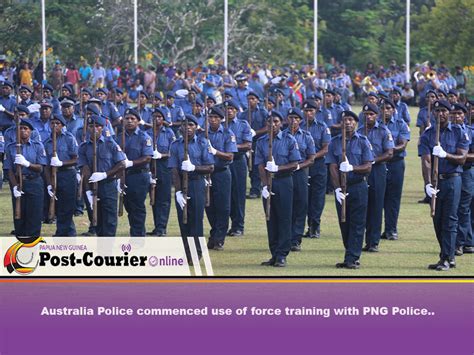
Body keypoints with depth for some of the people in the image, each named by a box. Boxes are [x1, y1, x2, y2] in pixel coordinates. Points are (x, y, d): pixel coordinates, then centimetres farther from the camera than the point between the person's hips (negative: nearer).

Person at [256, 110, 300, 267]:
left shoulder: (289, 140, -1)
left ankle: (282, 255, -2)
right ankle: (274, 254, 11)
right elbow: (261, 166, 2)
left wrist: (277, 168, -19)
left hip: (284, 182, -3)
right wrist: (265, 186, -10)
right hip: (267, 183, 3)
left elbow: (294, 164, -5)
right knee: (271, 219, 5)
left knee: (284, 218, -4)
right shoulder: (261, 141, 6)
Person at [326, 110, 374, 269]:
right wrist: (337, 189, -11)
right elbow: (333, 168, 1)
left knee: (357, 224, -5)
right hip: (341, 187, 2)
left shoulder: (363, 141, 1)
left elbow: (368, 167, -4)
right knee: (344, 224, 6)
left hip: (359, 186, -2)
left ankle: (352, 258, -6)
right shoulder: (334, 142, 6)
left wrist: (352, 168, -21)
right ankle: (351, 257, 16)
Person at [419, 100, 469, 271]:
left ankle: (446, 259, -10)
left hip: (452, 179, -3)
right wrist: (428, 184, -18)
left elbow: (462, 159, -5)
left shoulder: (459, 132, 3)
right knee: (437, 220, 6)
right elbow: (426, 161, -5)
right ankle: (448, 256, 18)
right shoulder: (427, 134, 6)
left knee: (450, 219, -9)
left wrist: (445, 155, -24)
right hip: (435, 180, 3)